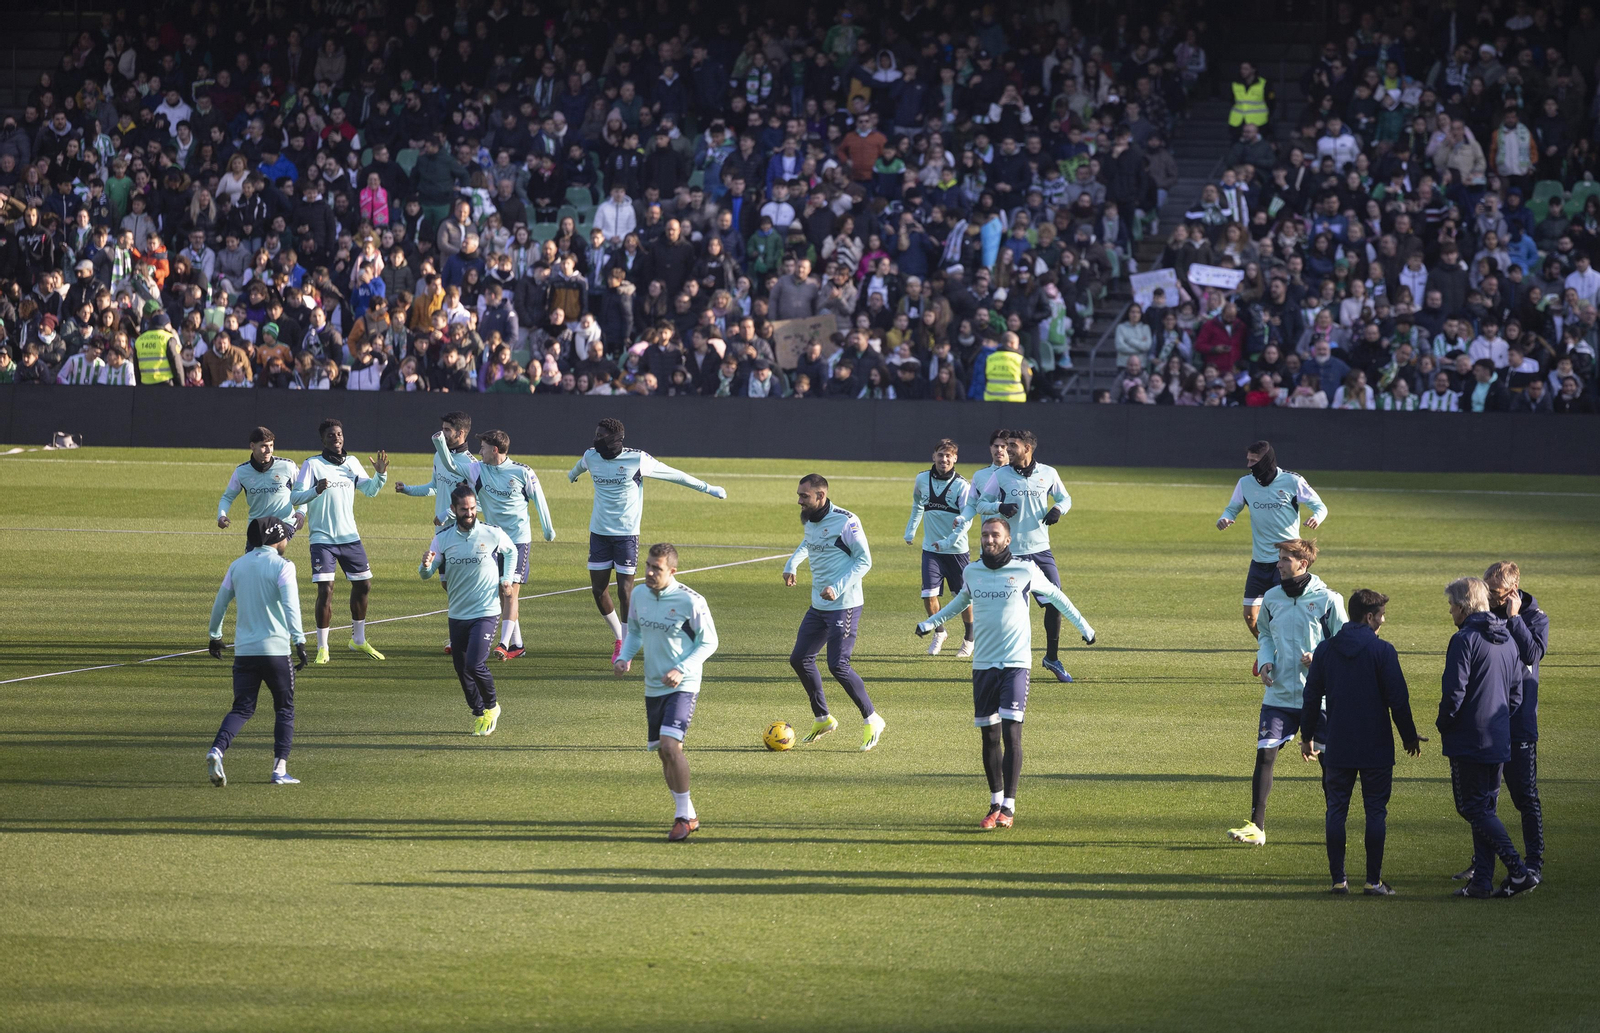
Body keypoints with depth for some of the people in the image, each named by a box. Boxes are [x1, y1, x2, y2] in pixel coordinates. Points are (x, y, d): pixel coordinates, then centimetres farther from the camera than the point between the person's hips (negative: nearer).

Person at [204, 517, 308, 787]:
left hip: (244, 651, 4)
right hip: (275, 649, -4)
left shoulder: (237, 565, 10)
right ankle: (280, 769, 2)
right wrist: (299, 641, -23)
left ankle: (217, 750, -17)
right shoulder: (282, 566, -6)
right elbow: (290, 605, -18)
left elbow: (220, 603, 16)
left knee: (242, 708, 9)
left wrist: (215, 636, 30)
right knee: (285, 709, 10)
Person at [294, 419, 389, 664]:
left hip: (349, 536, 5)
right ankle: (322, 648, -3)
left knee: (363, 586, 9)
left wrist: (381, 474, -9)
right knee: (325, 590, -12)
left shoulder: (352, 462, 8)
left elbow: (369, 489, 10)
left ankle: (359, 639, 28)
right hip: (322, 539, -5)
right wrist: (316, 491, -33)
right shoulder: (313, 464, -6)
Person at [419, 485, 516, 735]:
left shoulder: (493, 534, -5)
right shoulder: (443, 538, -2)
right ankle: (479, 714, 30)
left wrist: (506, 578, 2)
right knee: (462, 669, 9)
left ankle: (491, 707, 9)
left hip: (486, 613, -3)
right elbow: (426, 574, -2)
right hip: (457, 615, 3)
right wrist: (426, 566, -26)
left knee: (475, 665, -17)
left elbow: (510, 552, 17)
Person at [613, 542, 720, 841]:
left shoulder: (691, 601, -15)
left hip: (682, 687, -7)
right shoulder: (639, 594, 3)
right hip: (653, 687, 7)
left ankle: (683, 817, -8)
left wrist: (681, 670, -19)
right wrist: (624, 658, 0)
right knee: (664, 752, 11)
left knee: (670, 745, -21)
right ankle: (688, 816, 27)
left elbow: (709, 642, -7)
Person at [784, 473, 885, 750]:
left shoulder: (845, 521, -18)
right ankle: (822, 719, 26)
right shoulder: (809, 520, 6)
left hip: (844, 606, -9)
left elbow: (864, 560, -15)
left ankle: (871, 720, 3)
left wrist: (838, 587, -24)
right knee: (800, 659, 9)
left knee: (838, 666, -13)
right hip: (818, 606, 9)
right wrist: (792, 564, 12)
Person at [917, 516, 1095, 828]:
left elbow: (1054, 595, 13)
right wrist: (931, 623, 27)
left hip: (1016, 663, -4)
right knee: (989, 735, 4)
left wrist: (1083, 625, 20)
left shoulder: (1025, 570, -4)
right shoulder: (972, 572, 6)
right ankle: (995, 804, 15)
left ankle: (1008, 807, -13)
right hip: (983, 663, 4)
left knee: (1011, 732, -13)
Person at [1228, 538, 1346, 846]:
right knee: (1264, 754, -8)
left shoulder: (1327, 599, -7)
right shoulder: (1272, 598, 5)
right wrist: (1265, 660, 1)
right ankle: (1256, 826, -7)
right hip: (1279, 694, 3)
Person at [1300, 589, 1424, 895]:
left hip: (1337, 746, 3)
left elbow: (1311, 697, 7)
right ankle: (1374, 880, 1)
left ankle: (1338, 879, 5)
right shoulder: (1382, 651, -9)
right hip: (1376, 748, -3)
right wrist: (1409, 737, 5)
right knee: (1376, 811, 3)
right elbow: (1398, 700, -8)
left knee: (1336, 810, 8)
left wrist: (1307, 736, 18)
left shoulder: (1325, 650, 2)